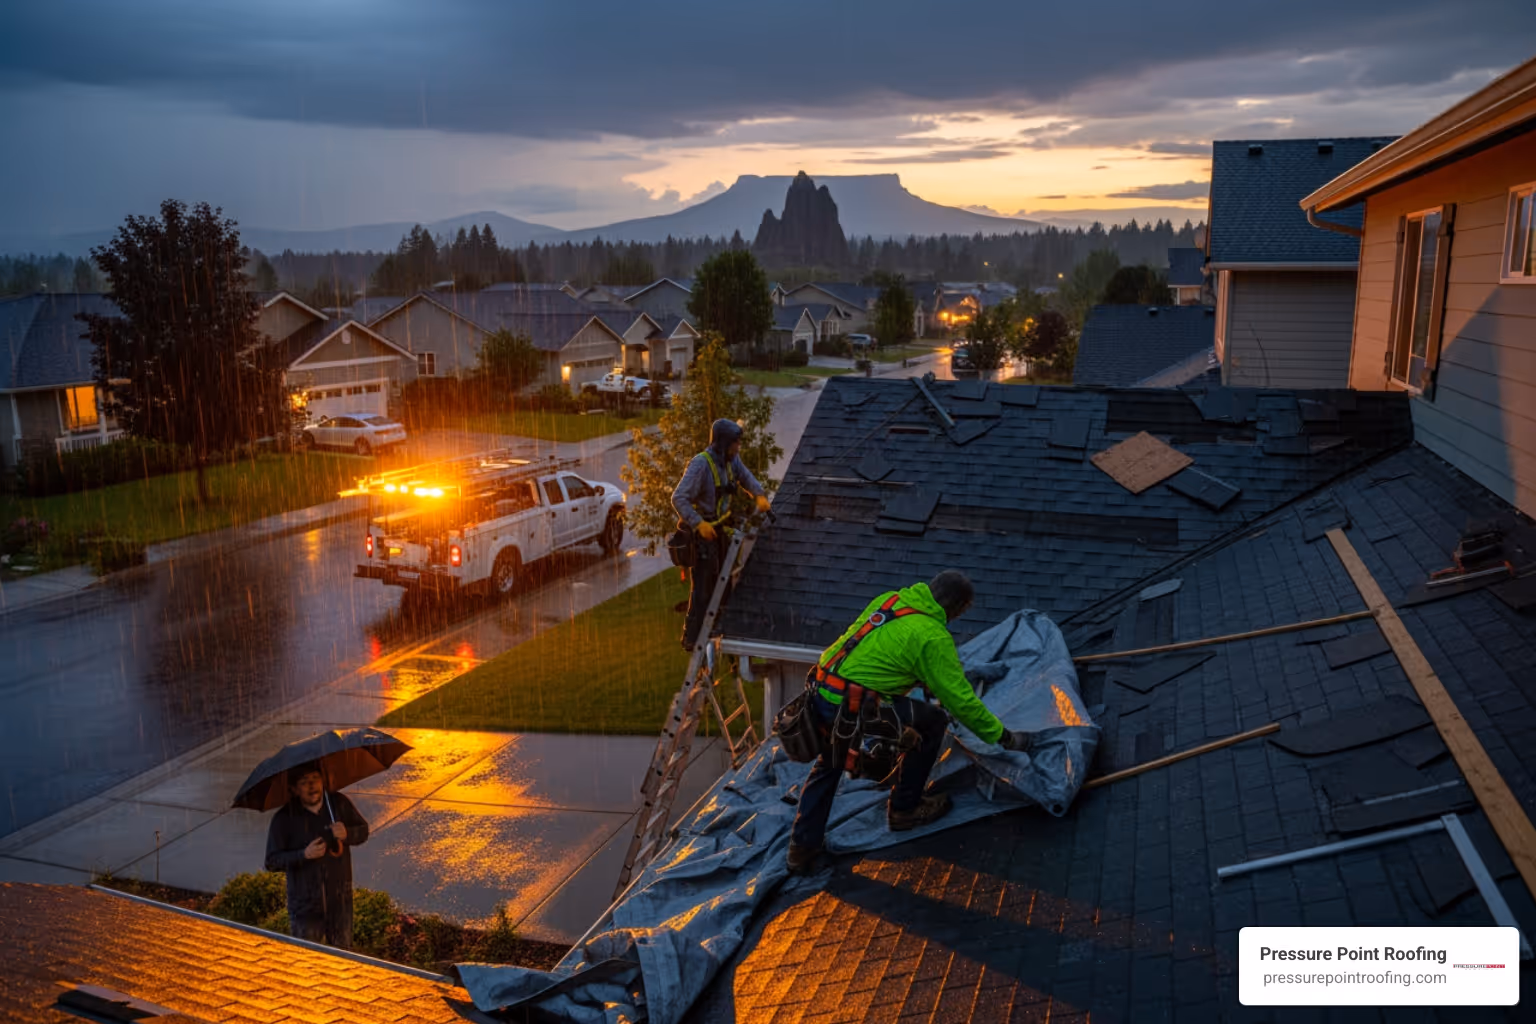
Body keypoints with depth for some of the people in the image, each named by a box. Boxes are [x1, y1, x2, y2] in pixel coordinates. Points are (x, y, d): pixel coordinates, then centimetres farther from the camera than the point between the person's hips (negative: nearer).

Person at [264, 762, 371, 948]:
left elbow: (363, 830, 4)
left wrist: (347, 833, -18)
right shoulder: (284, 819, -12)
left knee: (342, 957, 16)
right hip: (305, 904, -2)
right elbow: (272, 862, -11)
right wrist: (304, 855, -26)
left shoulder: (339, 803, -4)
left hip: (340, 899, 2)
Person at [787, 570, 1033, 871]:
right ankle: (904, 810, 23)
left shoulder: (889, 599, 14)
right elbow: (960, 699, -4)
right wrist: (1004, 736, 8)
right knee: (932, 723, 11)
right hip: (854, 709, -8)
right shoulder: (933, 637, -9)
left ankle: (802, 846, 31)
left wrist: (928, 684, 47)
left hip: (819, 697, 8)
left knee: (827, 765, 30)